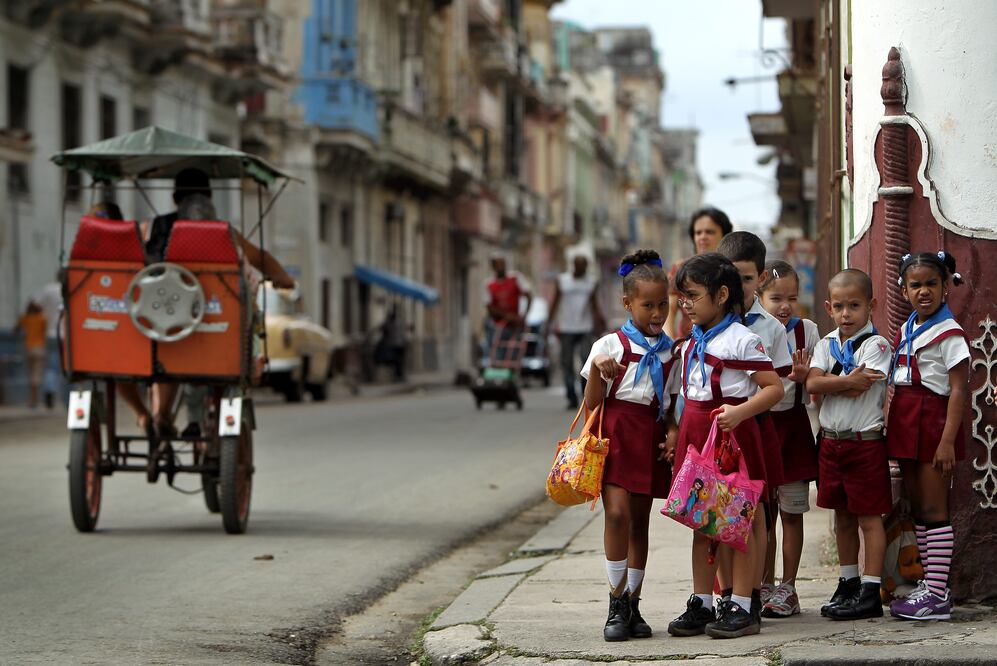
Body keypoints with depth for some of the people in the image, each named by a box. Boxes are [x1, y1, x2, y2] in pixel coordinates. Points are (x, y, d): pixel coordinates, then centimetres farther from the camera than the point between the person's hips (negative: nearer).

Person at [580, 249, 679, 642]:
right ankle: (617, 606, -9)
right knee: (617, 513, -17)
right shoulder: (610, 346, -2)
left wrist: (674, 433, -2)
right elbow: (593, 404, -2)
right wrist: (598, 371, -20)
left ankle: (632, 604, 14)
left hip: (652, 439, 4)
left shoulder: (670, 351, 9)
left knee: (640, 520, 7)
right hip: (616, 436, -4)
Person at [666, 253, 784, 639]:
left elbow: (774, 387, -13)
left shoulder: (742, 340, -10)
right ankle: (701, 604, 18)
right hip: (695, 430, 8)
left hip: (732, 432, -8)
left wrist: (740, 412, -25)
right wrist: (676, 432, 16)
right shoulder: (692, 342, 14)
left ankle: (741, 606, 4)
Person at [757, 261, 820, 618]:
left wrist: (804, 376, -18)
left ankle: (787, 589, 9)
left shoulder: (806, 330, -1)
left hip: (793, 425, 0)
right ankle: (765, 585, 17)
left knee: (791, 512, 3)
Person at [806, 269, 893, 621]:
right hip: (831, 440, 6)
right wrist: (848, 381, -17)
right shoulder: (826, 344, 9)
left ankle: (870, 591, 0)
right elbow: (812, 383, -7)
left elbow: (859, 389, -20)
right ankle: (848, 583, 24)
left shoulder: (876, 344, -8)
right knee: (842, 516, 14)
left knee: (868, 516, -2)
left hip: (865, 440, -6)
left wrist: (829, 382, -8)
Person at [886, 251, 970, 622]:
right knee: (918, 508, 11)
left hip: (933, 421, -8)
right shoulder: (905, 332, 14)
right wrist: (892, 427, 13)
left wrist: (947, 440, -20)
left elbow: (958, 390, -14)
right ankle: (929, 585, 18)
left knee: (933, 509, -7)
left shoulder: (949, 334, -10)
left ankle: (937, 594, -5)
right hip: (906, 424, 8)